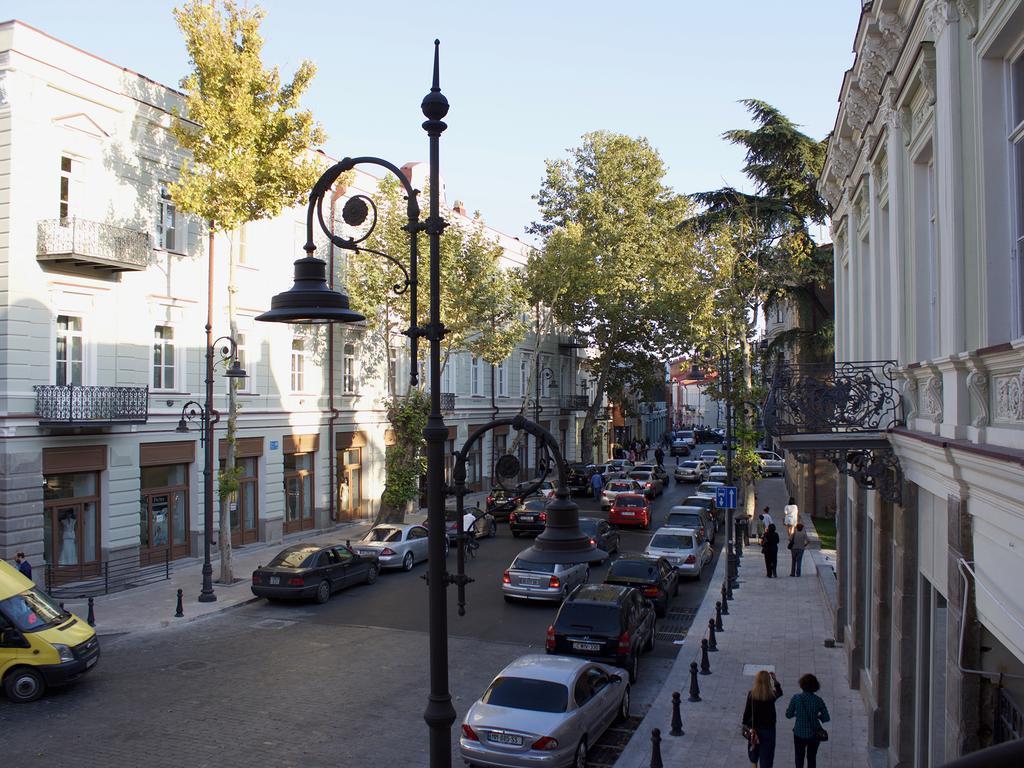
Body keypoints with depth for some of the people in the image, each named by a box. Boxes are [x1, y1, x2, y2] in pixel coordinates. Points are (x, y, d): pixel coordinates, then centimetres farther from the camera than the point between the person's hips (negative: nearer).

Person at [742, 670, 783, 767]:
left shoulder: (751, 694, -13)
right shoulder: (771, 695, -16)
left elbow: (747, 711, -7)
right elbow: (780, 692, 8)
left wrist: (745, 725, 4)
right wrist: (774, 679, 15)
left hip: (753, 727, 2)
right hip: (768, 728, -2)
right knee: (766, 753, 9)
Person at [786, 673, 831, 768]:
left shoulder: (796, 698, -15)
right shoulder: (818, 700, -12)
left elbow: (788, 715, -8)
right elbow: (826, 718, -8)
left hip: (799, 733, -1)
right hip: (814, 733, 1)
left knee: (799, 757, 20)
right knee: (812, 758, 20)